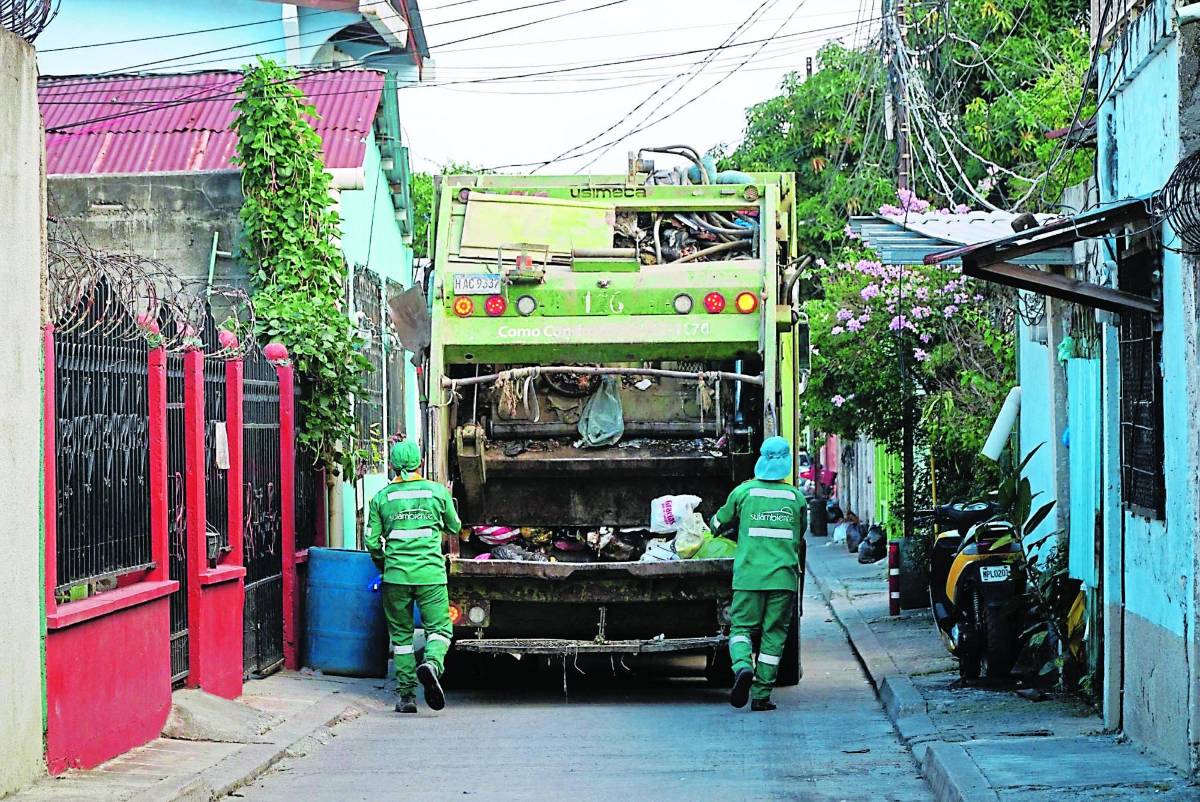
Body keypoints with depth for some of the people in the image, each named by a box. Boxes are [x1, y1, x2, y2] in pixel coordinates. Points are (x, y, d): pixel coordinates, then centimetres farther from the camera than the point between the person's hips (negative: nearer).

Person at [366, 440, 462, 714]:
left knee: (401, 635, 11)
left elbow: (372, 541, 5)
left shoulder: (382, 497, 4)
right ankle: (432, 663, -29)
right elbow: (455, 528, 17)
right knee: (440, 628, 2)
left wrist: (382, 564, 24)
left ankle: (406, 695, 10)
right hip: (431, 573, -1)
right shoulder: (438, 491, 4)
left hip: (396, 575, 1)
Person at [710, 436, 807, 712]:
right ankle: (761, 694, 4)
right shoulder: (796, 497, 8)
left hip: (749, 574, -1)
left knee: (741, 627, 5)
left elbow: (719, 523, 18)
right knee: (773, 634, 6)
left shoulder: (744, 491, 3)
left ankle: (743, 667, -24)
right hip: (784, 576, 1)